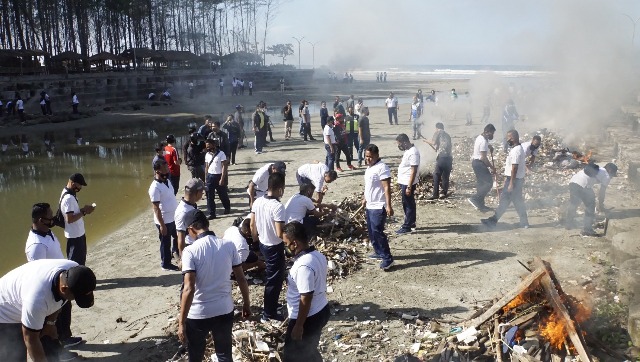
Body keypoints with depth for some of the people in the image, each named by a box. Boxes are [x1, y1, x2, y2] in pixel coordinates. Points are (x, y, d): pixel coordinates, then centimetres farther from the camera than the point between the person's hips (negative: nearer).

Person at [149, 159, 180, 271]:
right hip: (164, 221, -8)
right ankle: (166, 264, 27)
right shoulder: (155, 187, -24)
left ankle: (176, 251, 52)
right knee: (166, 243, 9)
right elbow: (156, 208, -22)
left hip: (174, 218, 8)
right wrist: (162, 224, -21)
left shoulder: (167, 181, 3)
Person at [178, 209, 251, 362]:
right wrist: (246, 303, 14)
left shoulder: (190, 251, -17)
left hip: (198, 314, -3)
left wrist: (181, 322, -15)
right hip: (225, 311, 3)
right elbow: (241, 279, 0)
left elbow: (189, 289, -22)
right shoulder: (229, 246, -6)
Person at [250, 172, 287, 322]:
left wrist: (256, 238, 22)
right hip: (275, 247, -8)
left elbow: (252, 224, 6)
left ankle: (271, 304, 41)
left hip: (263, 244, 8)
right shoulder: (278, 206, -27)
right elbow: (280, 234, -27)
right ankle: (269, 313, 20)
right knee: (274, 280, 8)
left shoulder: (258, 201, -4)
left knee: (271, 277, 26)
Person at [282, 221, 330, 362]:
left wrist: (298, 326, -18)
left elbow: (306, 299, -26)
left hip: (308, 317, -9)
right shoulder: (318, 255, 0)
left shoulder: (304, 266, -28)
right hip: (321, 311, 9)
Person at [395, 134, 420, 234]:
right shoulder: (408, 150, 8)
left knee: (408, 205, 0)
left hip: (408, 183, -10)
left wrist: (409, 187, -25)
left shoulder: (413, 153, -23)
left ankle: (407, 226, 8)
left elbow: (413, 171, -24)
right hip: (404, 182, 10)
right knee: (409, 204, 19)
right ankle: (411, 222, 31)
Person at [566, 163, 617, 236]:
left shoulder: (597, 170, 33)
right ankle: (587, 230, 11)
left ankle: (568, 224, 38)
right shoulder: (607, 176, 10)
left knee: (573, 204, 26)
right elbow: (602, 192, 11)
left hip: (572, 181, 8)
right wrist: (600, 205, 25)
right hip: (583, 185, -8)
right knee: (590, 208, 8)